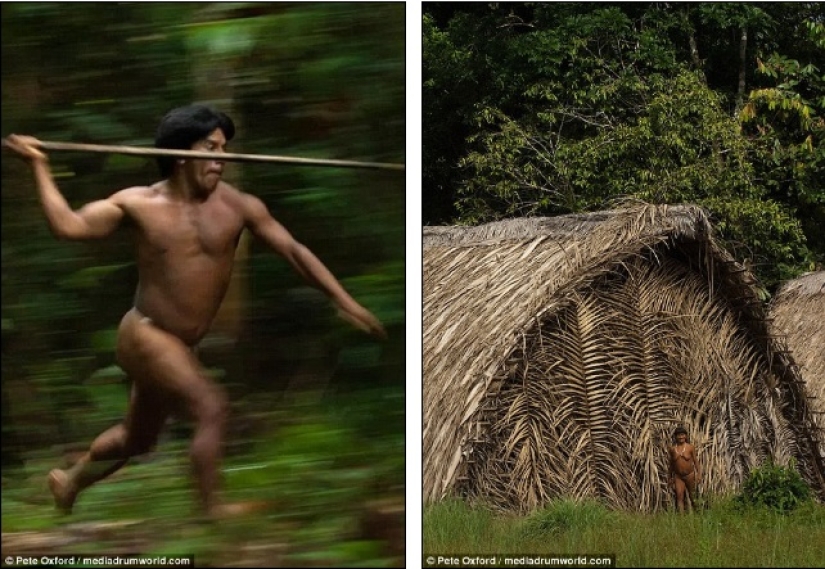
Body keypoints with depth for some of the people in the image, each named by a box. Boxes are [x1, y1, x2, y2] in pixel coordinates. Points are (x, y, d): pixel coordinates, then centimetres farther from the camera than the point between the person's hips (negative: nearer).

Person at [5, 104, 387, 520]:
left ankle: (69, 481, 49)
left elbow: (293, 251, -6)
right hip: (145, 335, -6)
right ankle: (212, 512, -18)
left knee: (137, 439, 23)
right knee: (210, 406, -24)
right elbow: (68, 226, -12)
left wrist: (343, 300, -12)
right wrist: (39, 166, -14)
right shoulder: (140, 204, -8)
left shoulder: (238, 206, -5)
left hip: (181, 345, 6)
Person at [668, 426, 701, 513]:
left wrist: (698, 473, -6)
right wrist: (671, 478, 14)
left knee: (692, 496, 14)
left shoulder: (690, 447, -5)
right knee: (679, 496, -11)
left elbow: (695, 461, 1)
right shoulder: (672, 449, 0)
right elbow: (671, 464, 10)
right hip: (678, 476, 1)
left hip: (690, 475, -1)